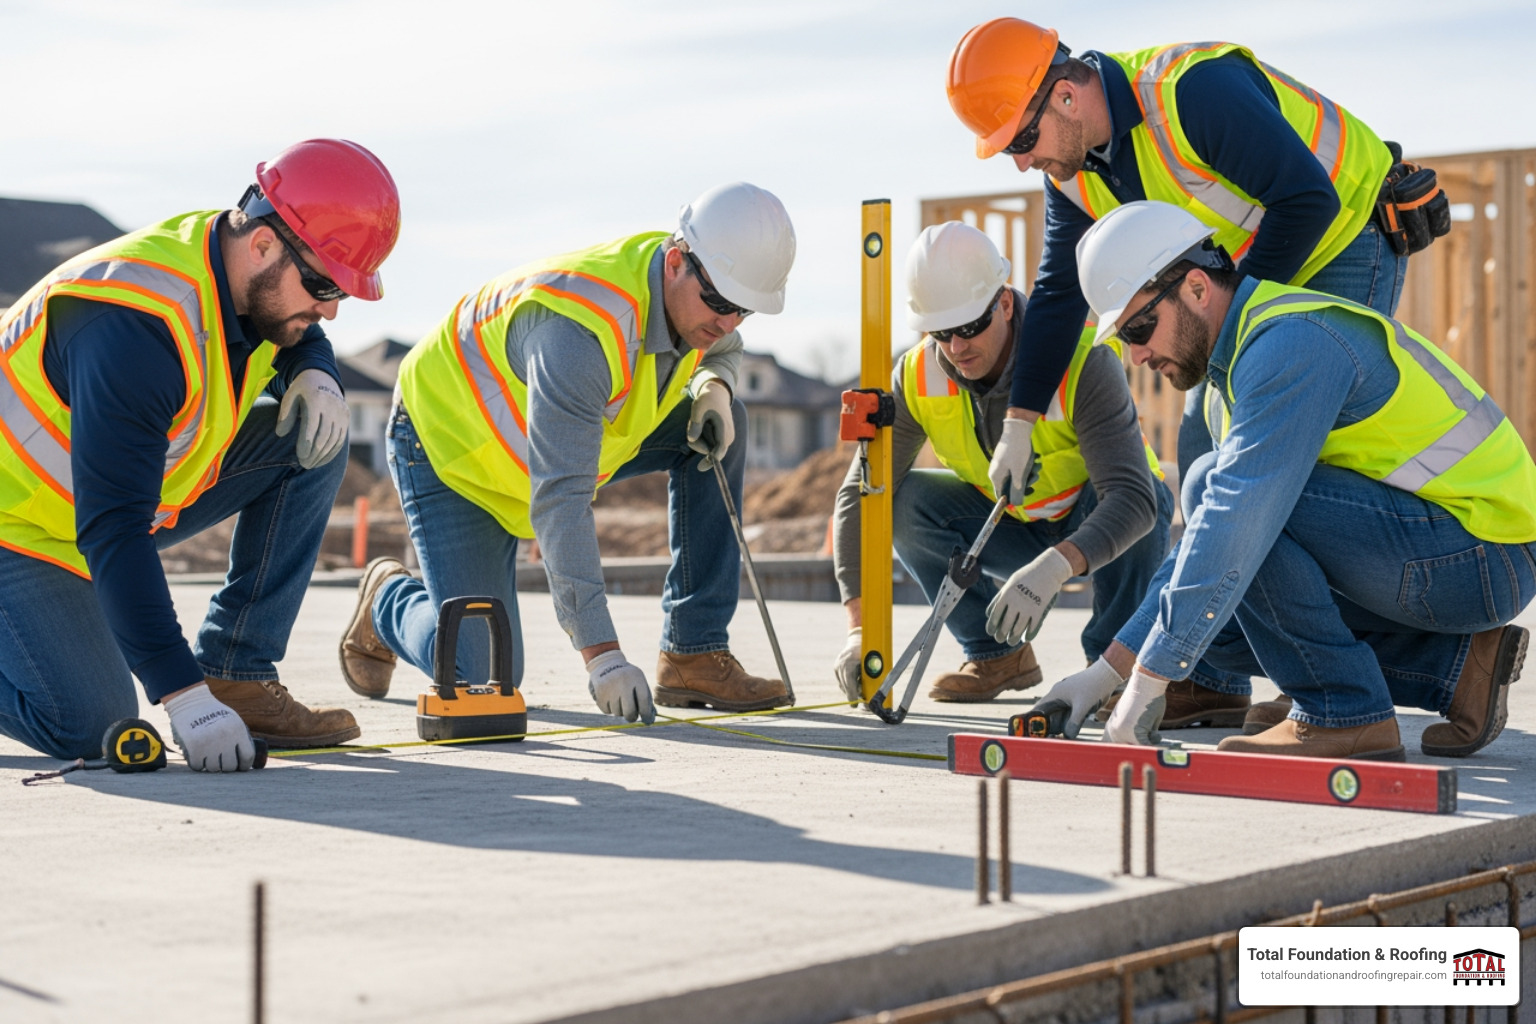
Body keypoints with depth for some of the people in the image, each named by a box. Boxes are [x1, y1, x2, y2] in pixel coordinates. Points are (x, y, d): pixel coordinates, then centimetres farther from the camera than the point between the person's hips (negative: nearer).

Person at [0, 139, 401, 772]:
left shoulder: (260, 280, -9)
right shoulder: (138, 323, -35)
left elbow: (300, 337, 18)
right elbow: (113, 531, -37)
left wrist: (315, 375, -9)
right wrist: (182, 693, -40)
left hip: (135, 488, 8)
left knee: (313, 439, -6)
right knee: (90, 727, -23)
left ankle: (236, 676, -4)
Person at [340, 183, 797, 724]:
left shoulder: (697, 295, -15)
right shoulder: (579, 332, -40)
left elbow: (721, 347, 14)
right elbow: (561, 503, -43)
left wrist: (714, 385, -13)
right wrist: (601, 653, -46)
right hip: (449, 445, -7)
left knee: (721, 426, -11)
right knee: (479, 675, -14)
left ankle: (694, 655, -7)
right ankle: (388, 600, 22)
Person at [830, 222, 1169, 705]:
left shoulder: (1083, 362, -33)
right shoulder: (918, 376, -19)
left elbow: (1132, 498, -43)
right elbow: (861, 494, -19)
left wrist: (1054, 567, -60)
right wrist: (860, 626, -30)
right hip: (1015, 529, 4)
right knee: (906, 500, -20)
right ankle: (996, 656, -4)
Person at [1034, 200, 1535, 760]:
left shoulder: (1290, 342, -18)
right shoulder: (1245, 352, 14)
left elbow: (1235, 520, -27)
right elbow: (1210, 535, 17)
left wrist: (1148, 681, -24)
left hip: (1485, 559, -10)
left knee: (1214, 484, -19)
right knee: (1215, 619, 8)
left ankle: (1343, 714, -12)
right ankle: (1457, 665, 8)